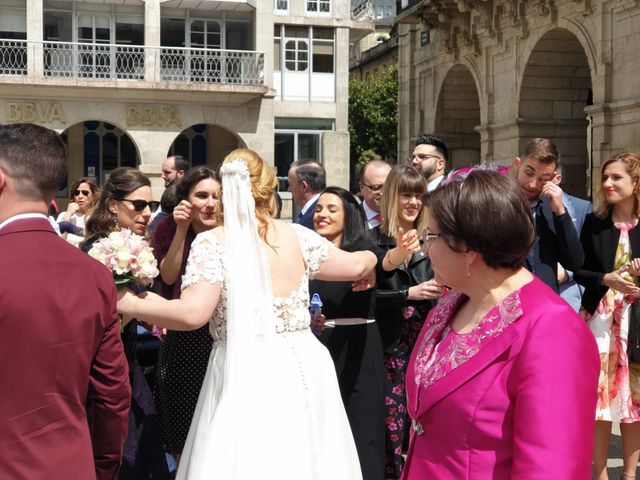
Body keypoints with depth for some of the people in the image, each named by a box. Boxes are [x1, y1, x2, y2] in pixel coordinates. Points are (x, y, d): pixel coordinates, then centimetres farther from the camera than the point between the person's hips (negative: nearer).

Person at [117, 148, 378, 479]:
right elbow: (355, 266, 16)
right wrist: (370, 259, 40)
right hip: (304, 368, 4)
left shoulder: (212, 242, -7)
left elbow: (192, 313, -17)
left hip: (246, 375, -4)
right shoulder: (297, 236, 5)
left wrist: (123, 303, -6)